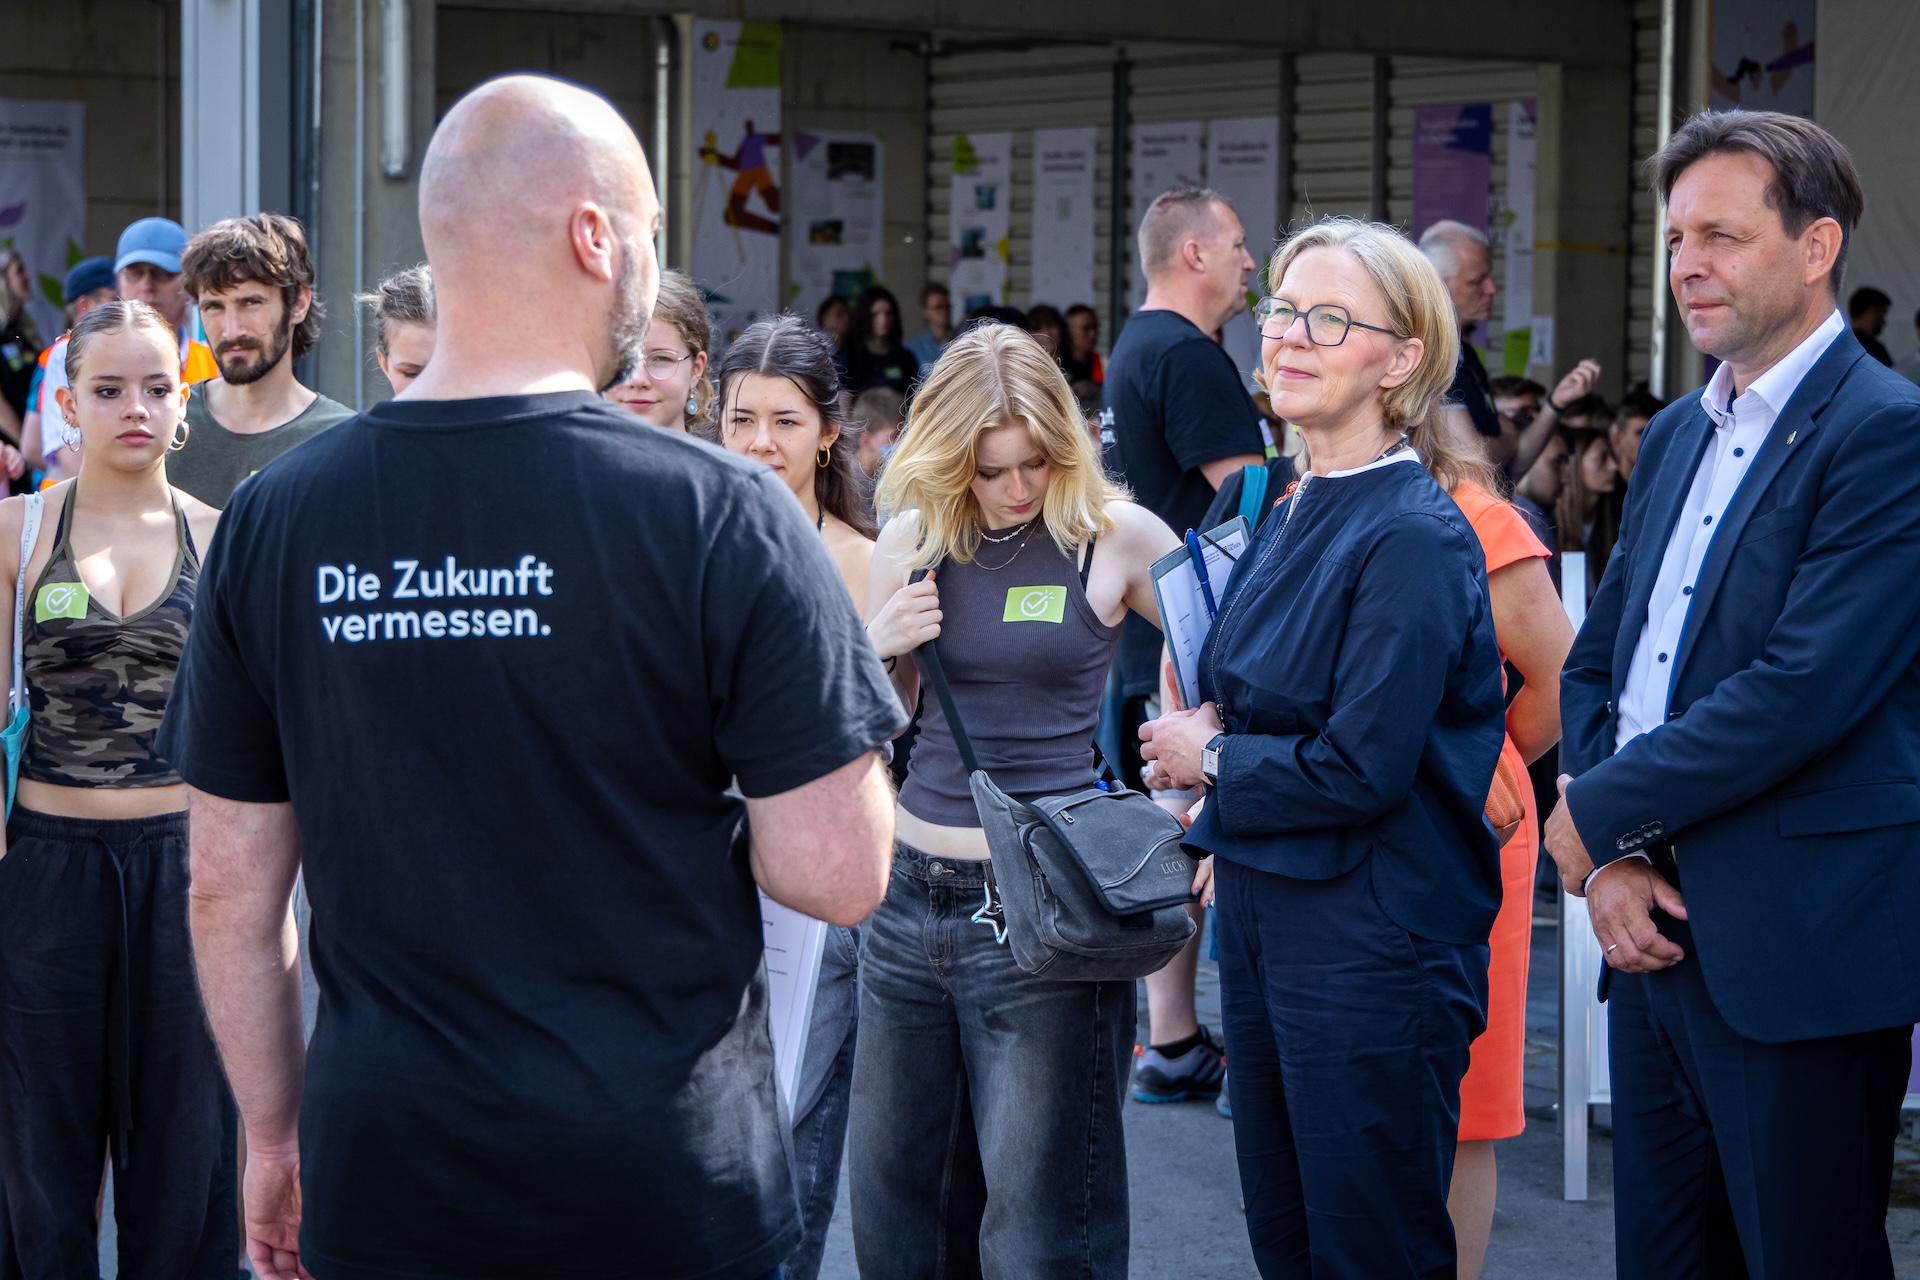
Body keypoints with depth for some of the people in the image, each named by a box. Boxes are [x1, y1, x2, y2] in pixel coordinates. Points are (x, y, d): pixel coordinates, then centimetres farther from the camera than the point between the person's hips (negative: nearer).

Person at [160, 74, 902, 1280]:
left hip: (380, 1182, 3)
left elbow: (230, 890, 3)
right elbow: (837, 874, -14)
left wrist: (275, 1134, 14)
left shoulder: (271, 519, -3)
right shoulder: (718, 515, -14)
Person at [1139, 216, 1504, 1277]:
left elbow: (1361, 767, -22)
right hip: (1265, 914, 9)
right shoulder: (1294, 514, 10)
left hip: (1370, 943, -9)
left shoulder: (1414, 538, -17)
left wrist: (1213, 763, -7)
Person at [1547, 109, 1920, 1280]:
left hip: (1803, 961, -8)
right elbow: (1593, 664, 16)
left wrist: (1599, 815, -11)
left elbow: (1802, 690, -21)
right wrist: (1613, 863, -1)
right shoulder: (1677, 436, 15)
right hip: (1659, 941, 8)